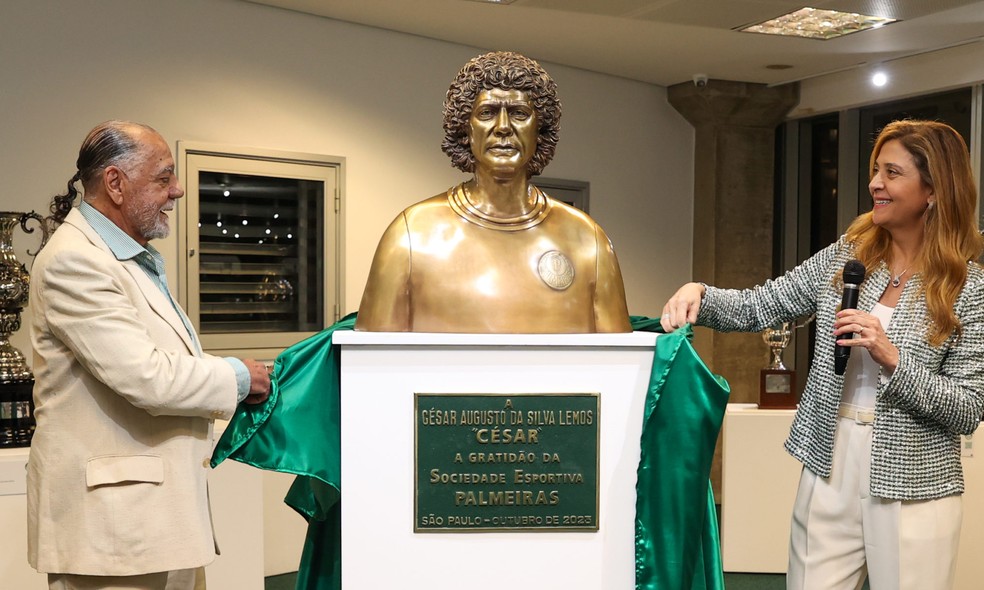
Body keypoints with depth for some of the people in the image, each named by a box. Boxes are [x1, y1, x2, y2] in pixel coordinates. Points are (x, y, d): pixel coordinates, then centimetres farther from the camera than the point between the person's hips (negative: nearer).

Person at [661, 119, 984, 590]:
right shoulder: (842, 257, 4)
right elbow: (756, 308, 4)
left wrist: (891, 359, -21)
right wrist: (699, 294, -15)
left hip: (912, 492, -3)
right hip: (828, 473, 3)